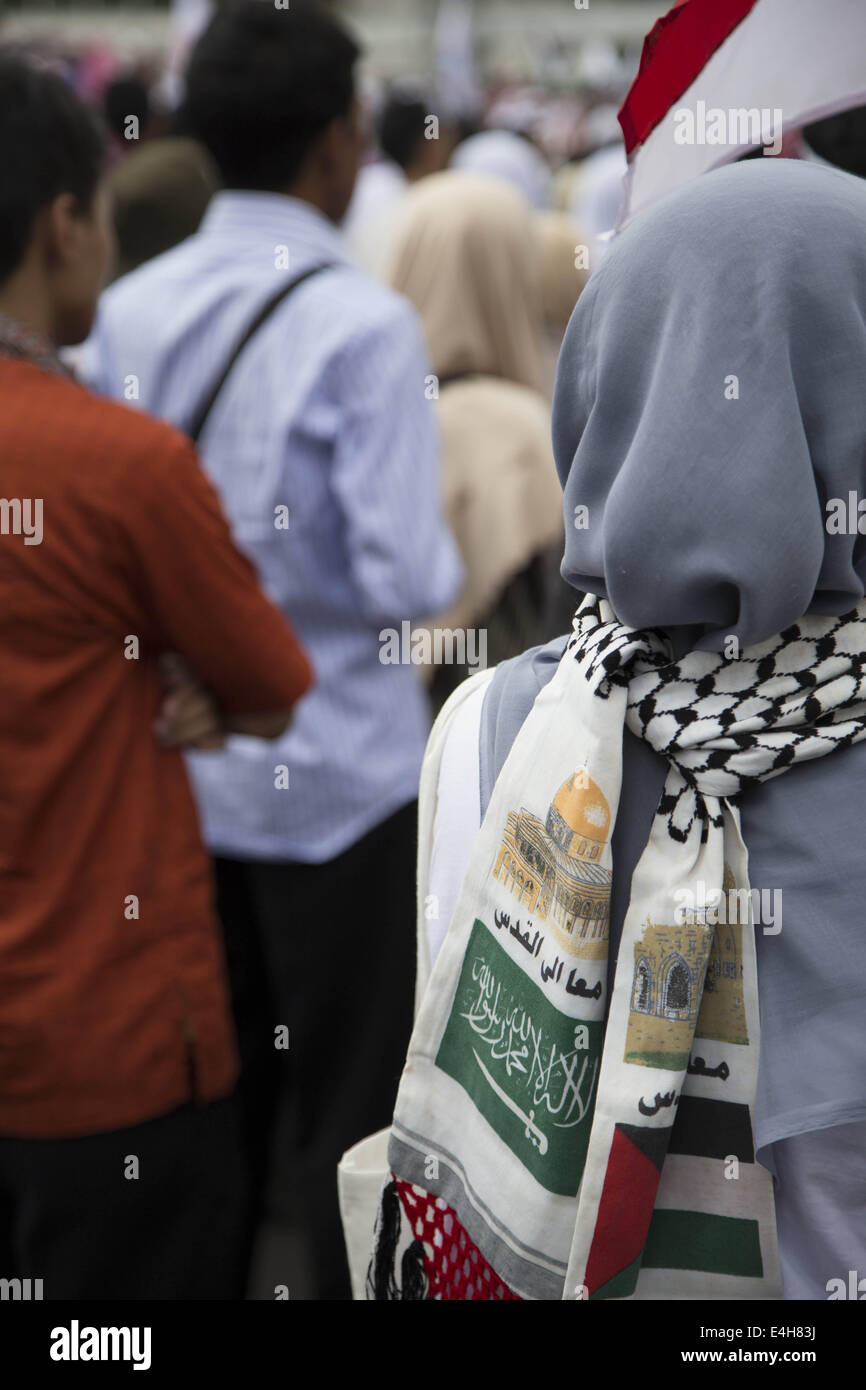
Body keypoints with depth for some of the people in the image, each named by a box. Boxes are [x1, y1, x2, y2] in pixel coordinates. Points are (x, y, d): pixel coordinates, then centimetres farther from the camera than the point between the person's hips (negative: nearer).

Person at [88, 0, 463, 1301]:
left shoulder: (127, 312, -1)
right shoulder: (364, 325, -17)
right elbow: (404, 576, -20)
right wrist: (450, 555, 0)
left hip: (178, 765, 5)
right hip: (334, 778, -5)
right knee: (345, 1113, 9)